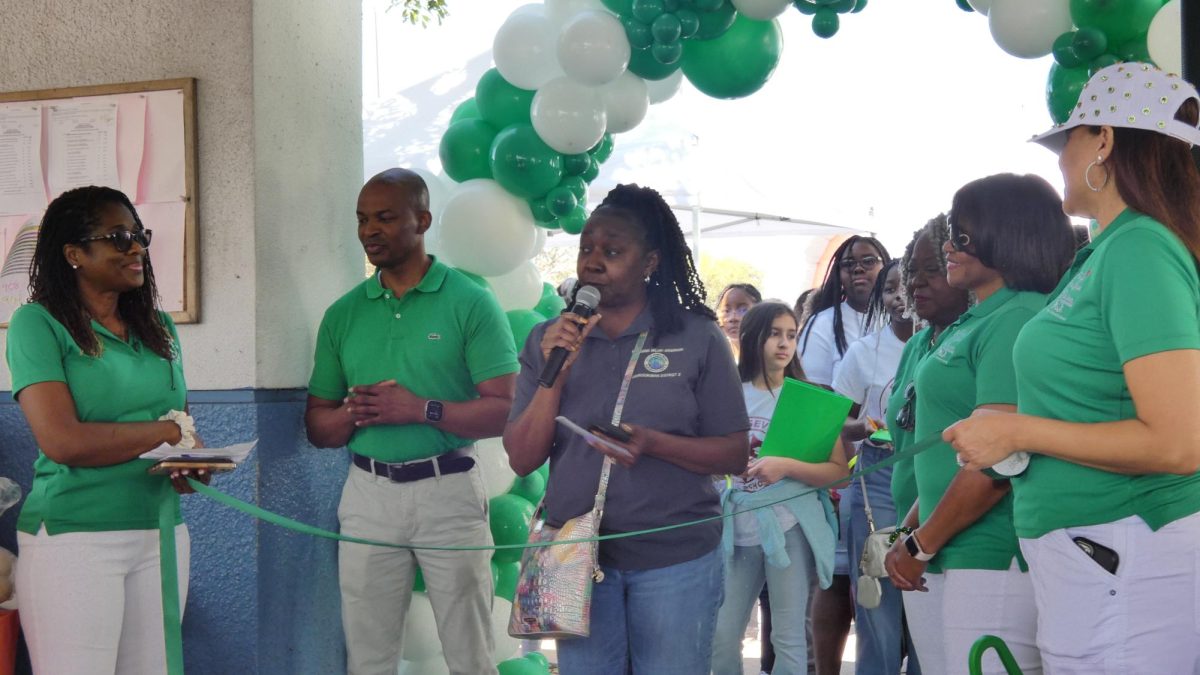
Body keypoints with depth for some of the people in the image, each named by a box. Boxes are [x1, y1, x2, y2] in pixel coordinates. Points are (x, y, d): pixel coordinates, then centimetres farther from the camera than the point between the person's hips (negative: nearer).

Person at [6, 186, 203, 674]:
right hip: (73, 538, -6)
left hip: (162, 534, 6)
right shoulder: (38, 324, -7)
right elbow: (62, 441, -17)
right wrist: (167, 431, -10)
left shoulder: (158, 326, 12)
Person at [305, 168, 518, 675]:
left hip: (448, 490, -3)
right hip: (368, 494, 3)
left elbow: (505, 410, -8)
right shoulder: (343, 314, 10)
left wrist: (422, 409, -18)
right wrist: (354, 414, -10)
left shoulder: (470, 304, -2)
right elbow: (317, 427, 12)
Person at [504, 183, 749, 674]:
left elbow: (735, 456, -4)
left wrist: (653, 443, -21)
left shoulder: (697, 338, -5)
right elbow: (523, 460, -1)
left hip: (676, 558, -2)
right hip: (578, 556, 2)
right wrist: (554, 374, -14)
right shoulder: (548, 340, 2)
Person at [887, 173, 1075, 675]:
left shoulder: (1017, 320, -14)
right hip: (961, 561, 9)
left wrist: (922, 545, -11)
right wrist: (911, 529, 15)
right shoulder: (976, 323, 15)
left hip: (996, 564, -9)